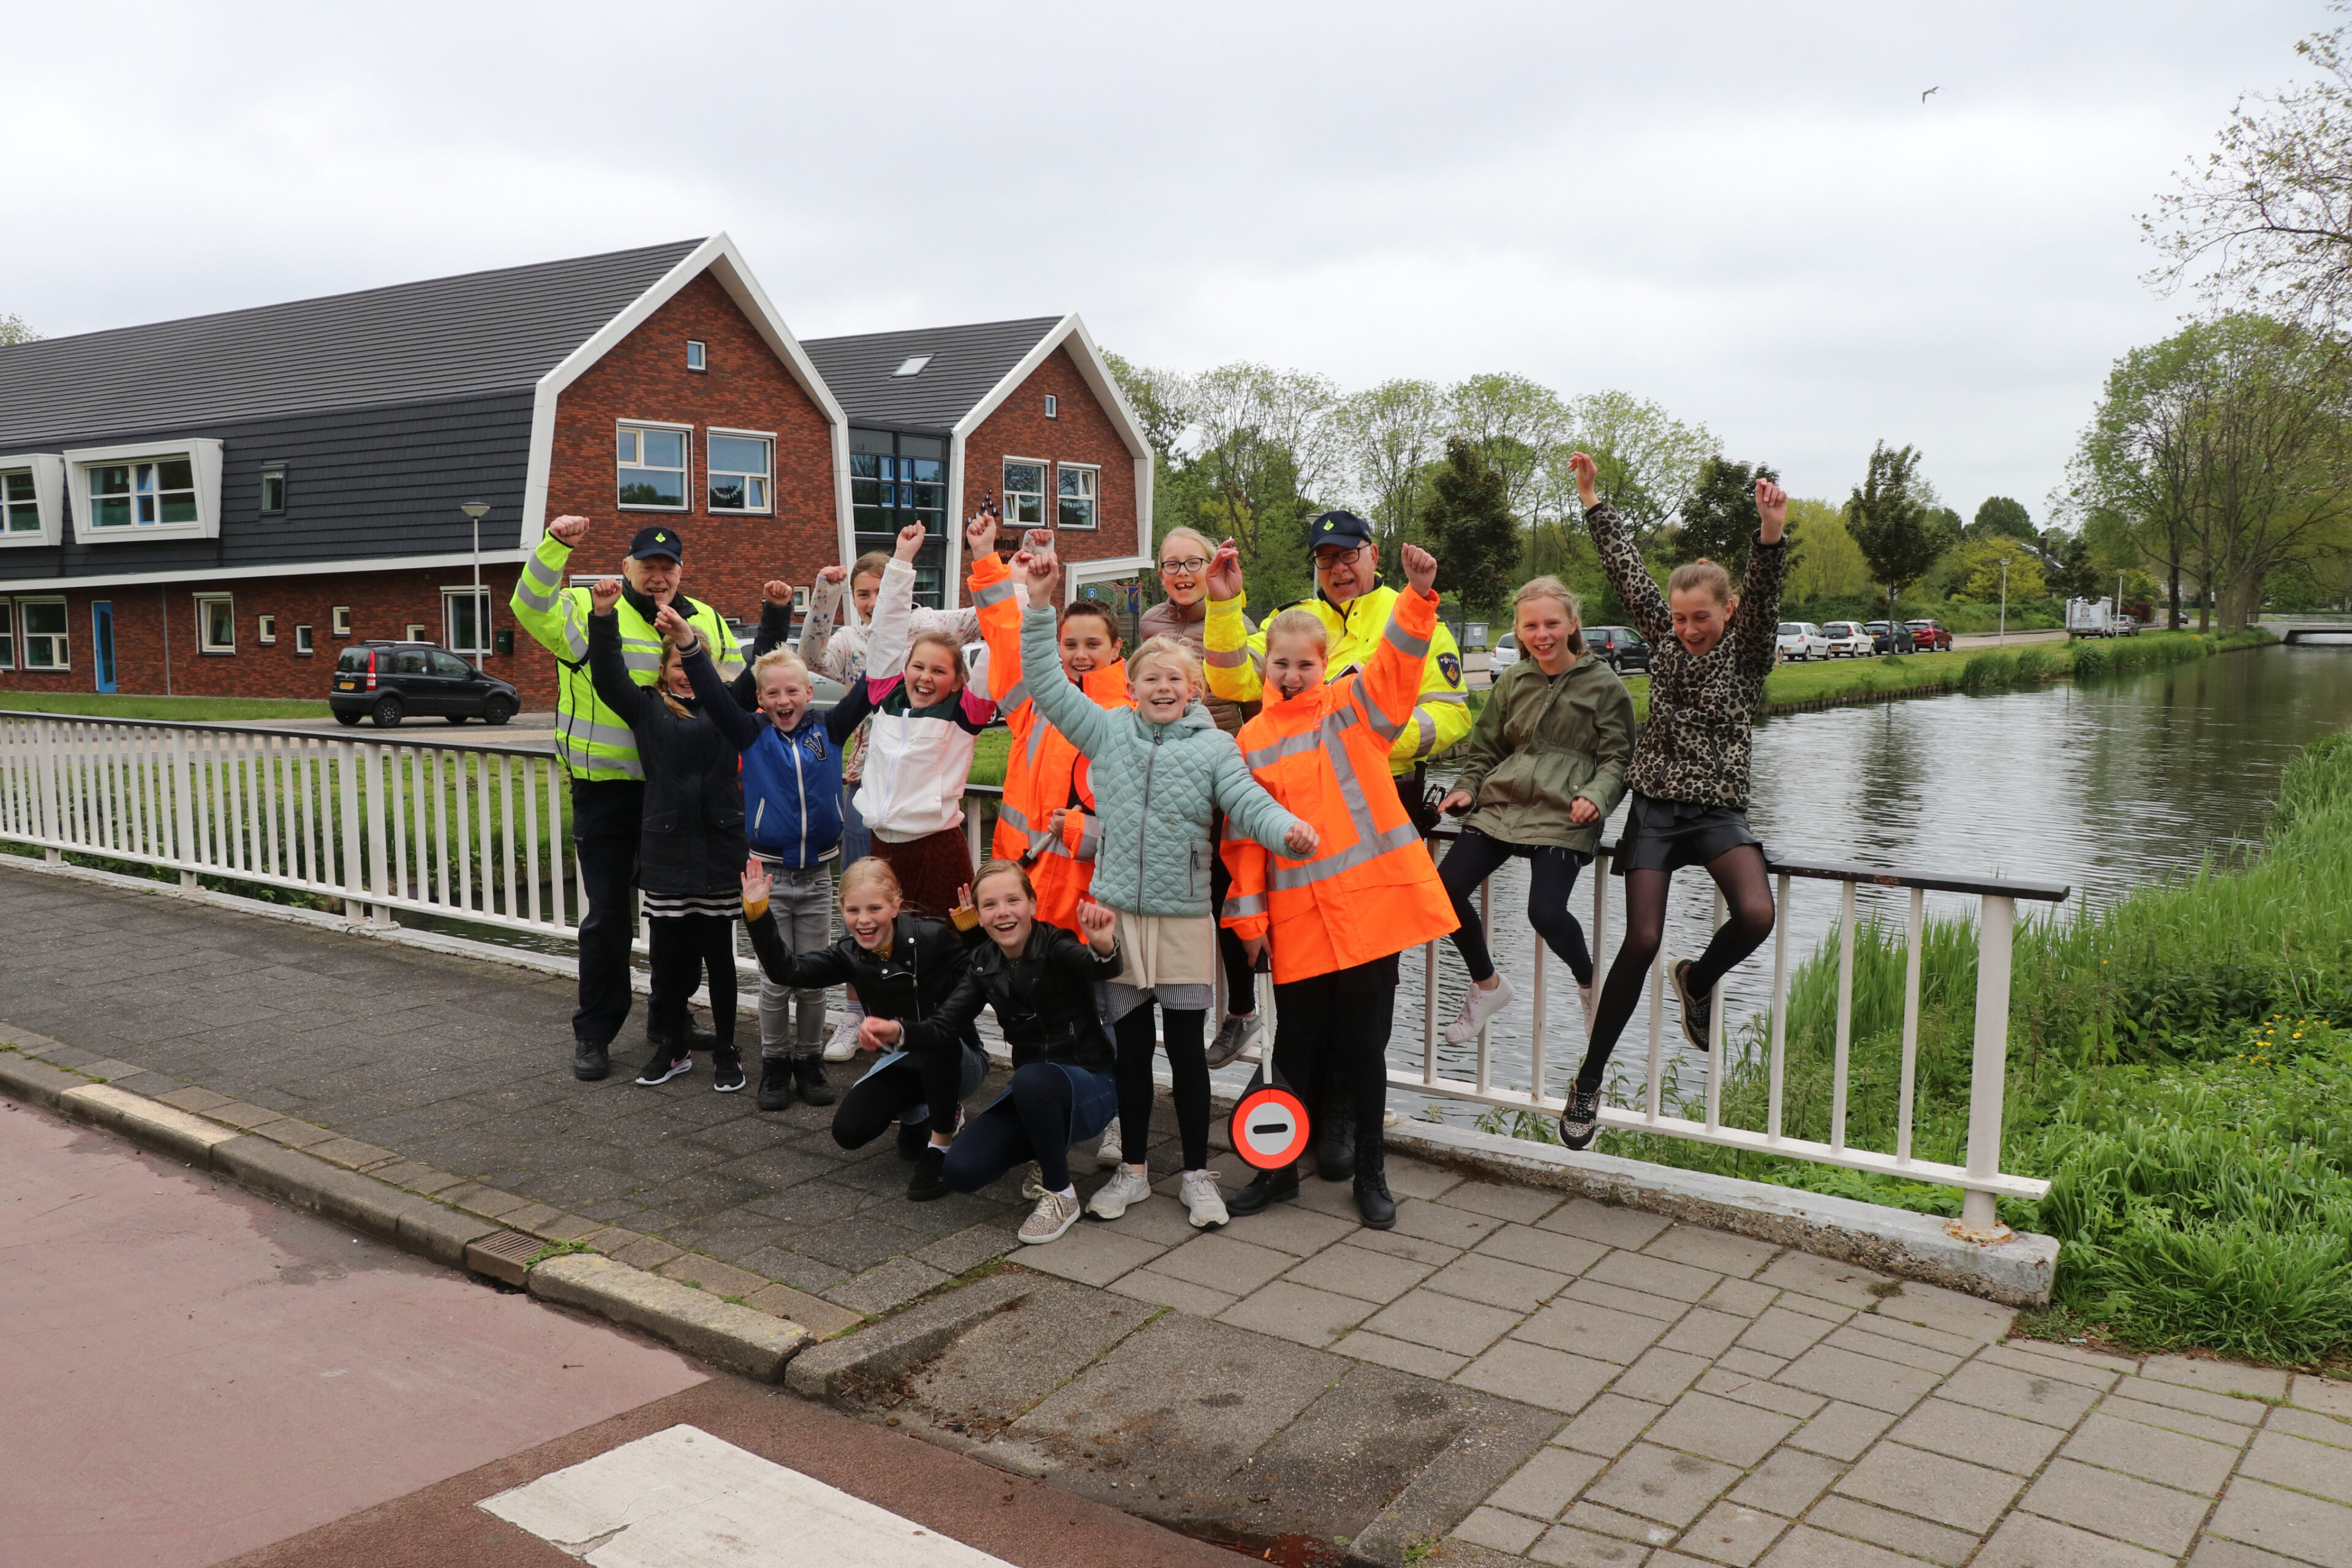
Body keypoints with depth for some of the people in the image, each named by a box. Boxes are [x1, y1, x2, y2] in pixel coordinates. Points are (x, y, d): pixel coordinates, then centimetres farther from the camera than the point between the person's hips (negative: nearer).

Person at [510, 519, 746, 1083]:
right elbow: (532, 609, -21)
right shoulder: (591, 611, -3)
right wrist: (556, 546, -33)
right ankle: (594, 1033, 13)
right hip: (606, 788, -4)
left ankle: (669, 1016, 30)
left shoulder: (707, 623, 12)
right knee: (608, 914, 1)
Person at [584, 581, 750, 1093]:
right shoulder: (649, 708, 7)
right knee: (668, 953, 9)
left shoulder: (726, 707, 4)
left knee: (718, 954, 7)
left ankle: (725, 1051, 19)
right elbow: (608, 678, -8)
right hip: (666, 847, 1)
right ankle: (673, 1047, 24)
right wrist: (603, 618, -23)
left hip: (719, 846, -1)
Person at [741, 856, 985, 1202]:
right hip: (902, 1063, 5)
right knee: (849, 1130, -15)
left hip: (958, 1059, -5)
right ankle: (919, 1114, 17)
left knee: (940, 1039, -38)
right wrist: (757, 912, -25)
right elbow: (786, 970, -15)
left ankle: (941, 1143, -18)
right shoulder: (849, 956, -6)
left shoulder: (933, 938, -21)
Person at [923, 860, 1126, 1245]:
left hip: (1091, 1086, -5)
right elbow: (942, 1027, -7)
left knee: (1031, 1079, -38)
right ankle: (1052, 1151, 15)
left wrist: (1104, 947, -66)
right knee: (962, 1170, -14)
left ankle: (1061, 1196, -15)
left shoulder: (1056, 948, -18)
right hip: (1033, 1092, 5)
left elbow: (1101, 969, -41)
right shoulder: (984, 964, 0)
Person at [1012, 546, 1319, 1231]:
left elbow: (1246, 800, -12)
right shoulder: (1108, 731, 4)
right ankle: (1134, 1168, 26)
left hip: (1184, 917, -2)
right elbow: (1046, 683, 1)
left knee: (1187, 1050, 5)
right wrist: (1039, 605, -7)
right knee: (1131, 1048, 12)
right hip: (1116, 912, 2)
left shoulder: (1214, 746, -1)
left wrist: (1287, 829, -34)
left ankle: (1198, 1174, 18)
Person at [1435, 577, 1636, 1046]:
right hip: (1502, 804, 5)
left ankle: (1591, 988, 11)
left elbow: (1617, 757, 2)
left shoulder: (1604, 685, 3)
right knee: (1446, 888, -12)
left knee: (1546, 913, -23)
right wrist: (1467, 787, 3)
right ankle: (1486, 986, 14)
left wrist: (1597, 796, -16)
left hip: (1563, 815, -5)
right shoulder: (1512, 681, 15)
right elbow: (1484, 747, 20)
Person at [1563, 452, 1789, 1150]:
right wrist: (1593, 498, 4)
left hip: (1717, 811, -1)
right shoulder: (1666, 635, 6)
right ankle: (1589, 1081, 1)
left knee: (1756, 916, -27)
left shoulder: (1747, 651, -2)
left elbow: (1763, 596, -20)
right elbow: (1627, 568, 6)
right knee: (1642, 941, -11)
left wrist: (1770, 536, -38)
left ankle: (1698, 979, 9)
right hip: (1654, 807, 1)